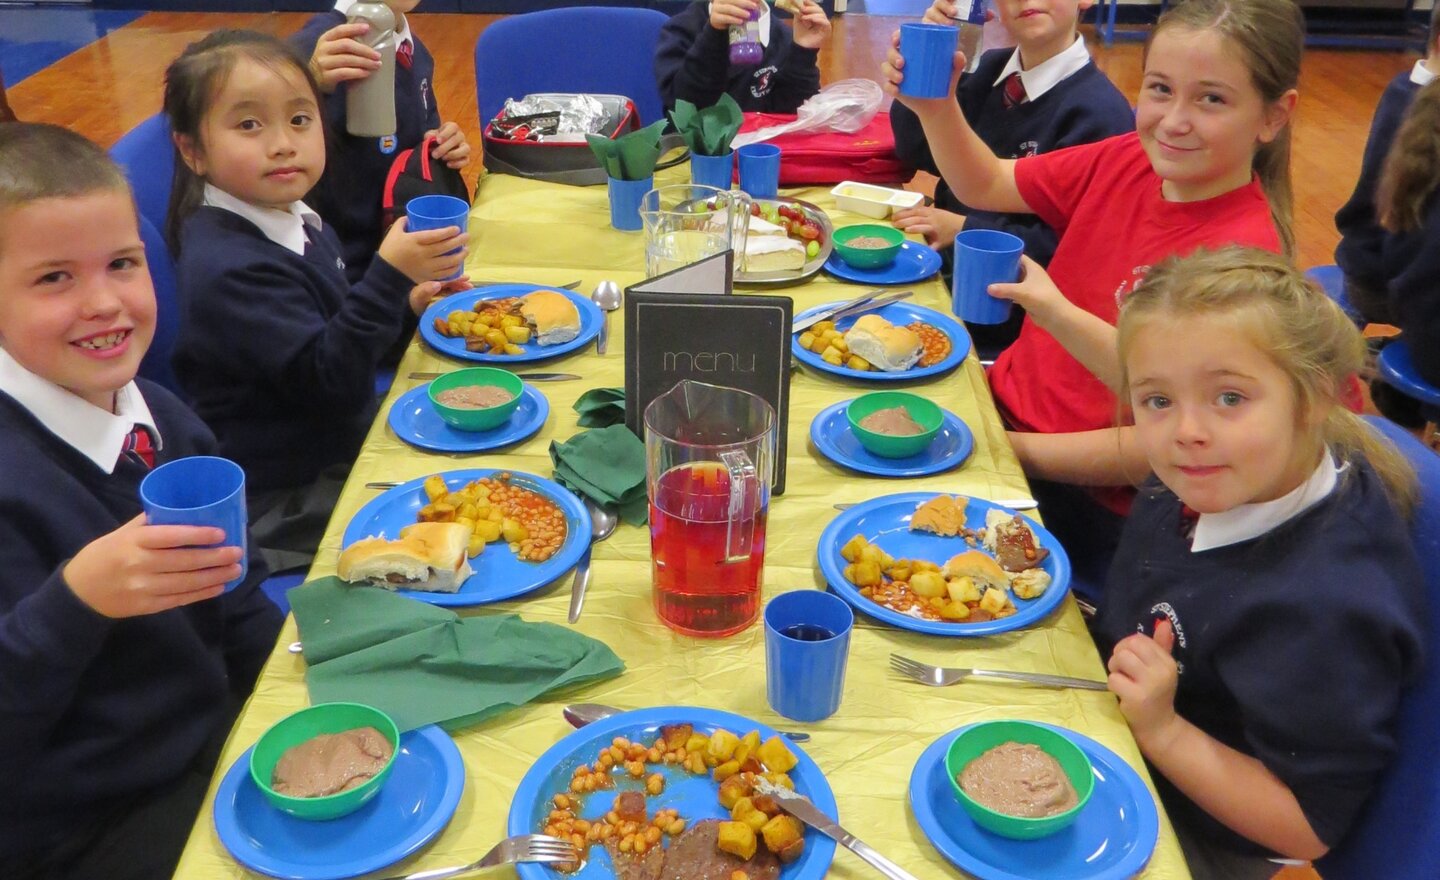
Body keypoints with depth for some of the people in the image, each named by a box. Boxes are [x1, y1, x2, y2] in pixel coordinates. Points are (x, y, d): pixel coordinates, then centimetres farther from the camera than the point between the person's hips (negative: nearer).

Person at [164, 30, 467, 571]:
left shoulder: (292, 219, 3)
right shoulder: (228, 266, -26)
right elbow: (325, 379, -30)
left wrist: (402, 303, 4)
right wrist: (391, 277, -37)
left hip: (342, 441, 9)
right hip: (285, 501, -9)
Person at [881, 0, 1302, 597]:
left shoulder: (1243, 251, -21)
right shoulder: (1129, 160, -2)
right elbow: (983, 185, 7)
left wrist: (1058, 313, -31)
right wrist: (932, 105, -11)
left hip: (1091, 502, -6)